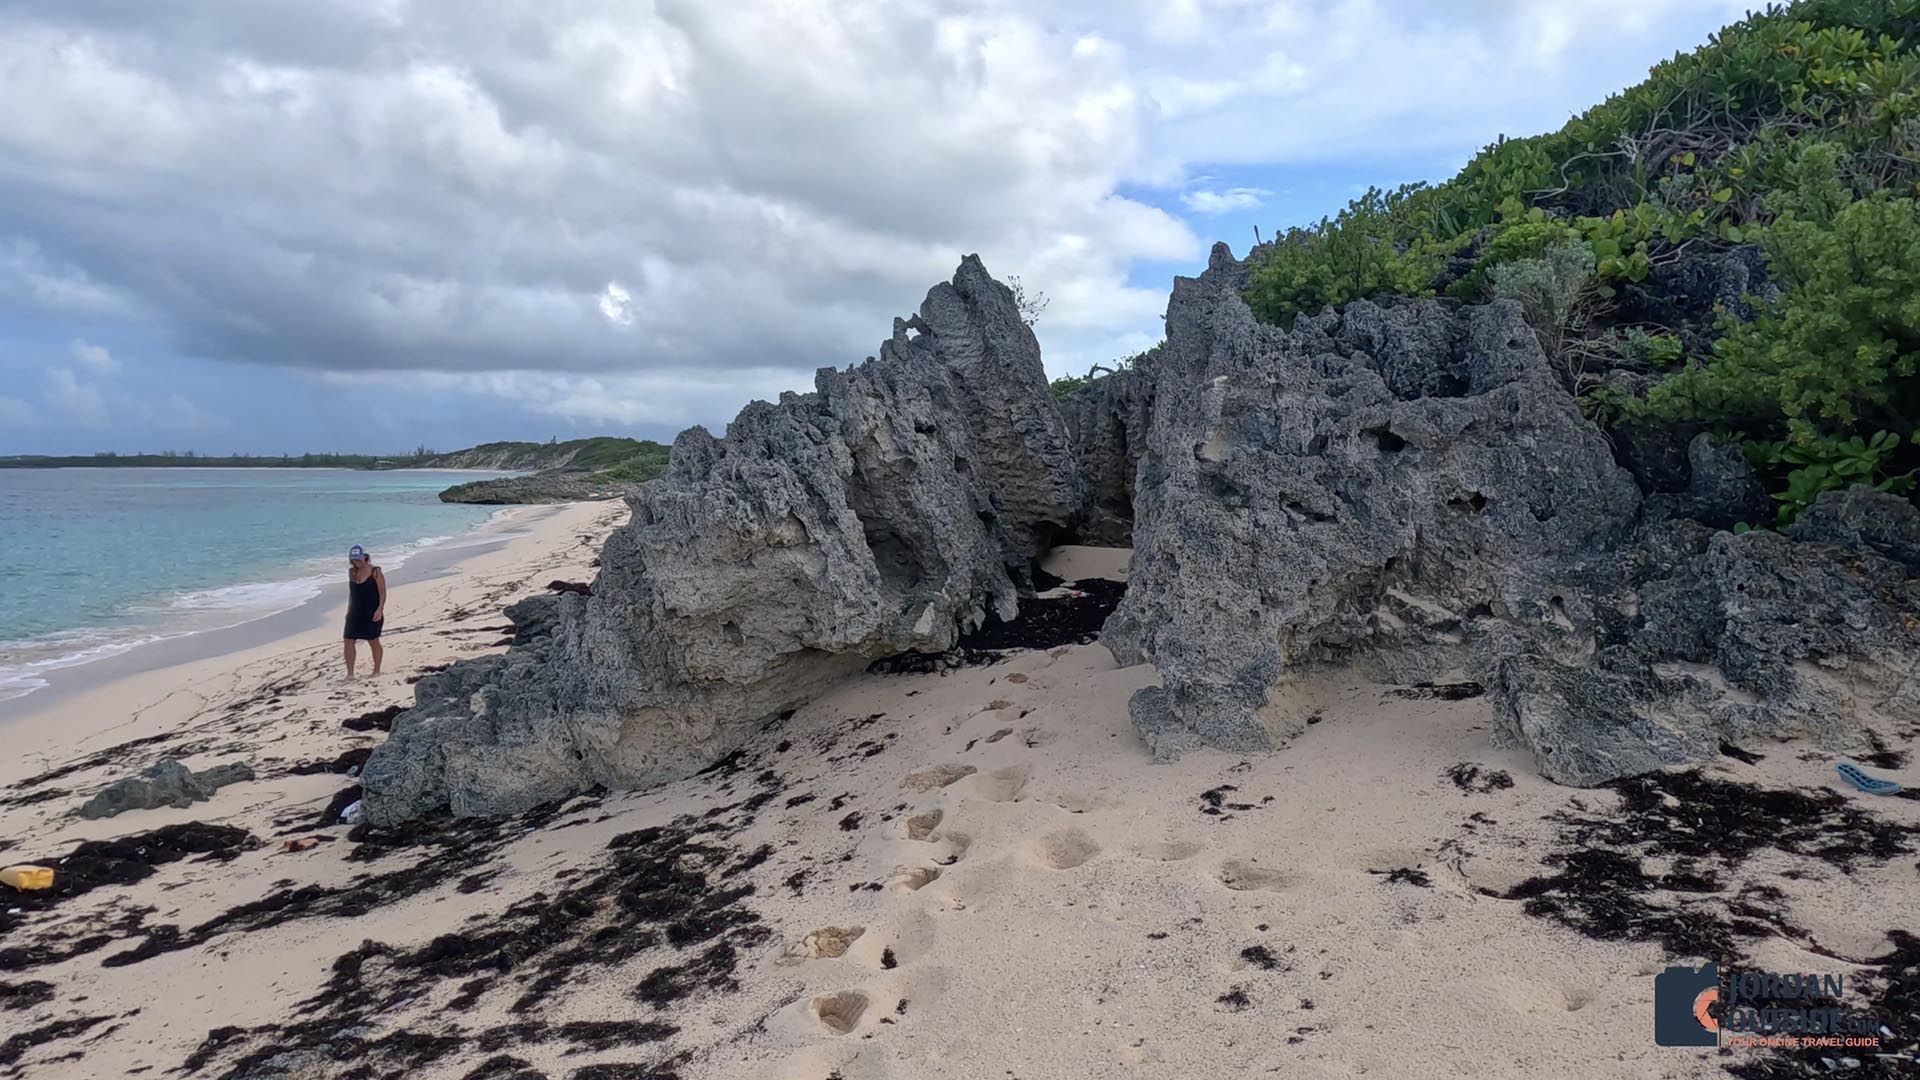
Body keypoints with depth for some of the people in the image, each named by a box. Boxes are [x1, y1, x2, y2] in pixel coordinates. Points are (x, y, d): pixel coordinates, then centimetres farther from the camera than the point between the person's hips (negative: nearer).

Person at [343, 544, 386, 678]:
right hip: (355, 613, 5)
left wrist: (380, 609, -19)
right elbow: (351, 592, 17)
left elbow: (382, 592, -10)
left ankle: (377, 670, 18)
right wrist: (349, 610, 15)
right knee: (348, 641, -2)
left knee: (373, 641, 5)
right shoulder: (352, 572, 8)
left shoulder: (375, 572, -9)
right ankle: (350, 673, 3)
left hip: (371, 613, -5)